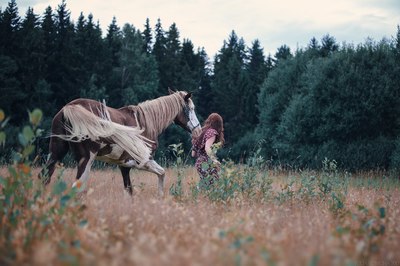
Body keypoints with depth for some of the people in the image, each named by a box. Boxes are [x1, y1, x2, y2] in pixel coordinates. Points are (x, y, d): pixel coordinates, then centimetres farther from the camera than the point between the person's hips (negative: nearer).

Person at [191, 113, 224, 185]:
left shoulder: (203, 131, 16)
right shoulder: (212, 132, -6)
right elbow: (207, 148, -22)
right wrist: (214, 160, -31)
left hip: (199, 162, 9)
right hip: (206, 163, -8)